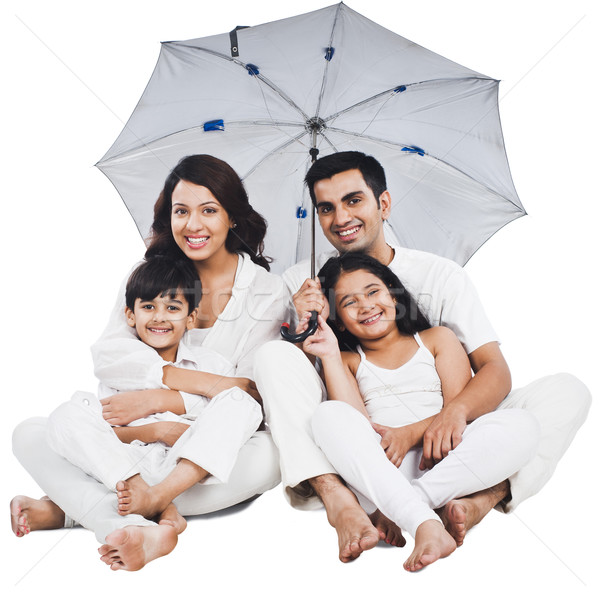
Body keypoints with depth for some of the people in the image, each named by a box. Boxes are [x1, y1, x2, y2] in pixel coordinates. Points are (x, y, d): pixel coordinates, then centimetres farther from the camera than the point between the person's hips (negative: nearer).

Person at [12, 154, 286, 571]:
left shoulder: (268, 291, -1)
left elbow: (253, 393, -10)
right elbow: (107, 356, -10)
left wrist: (157, 400, -21)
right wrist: (201, 381, -23)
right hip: (131, 441, 2)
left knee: (268, 456, -34)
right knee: (30, 436, -15)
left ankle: (68, 507, -29)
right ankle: (125, 527, -40)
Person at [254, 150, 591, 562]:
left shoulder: (440, 276, 1)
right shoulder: (301, 284, 4)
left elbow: (496, 372, -8)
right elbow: (290, 381, 2)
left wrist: (455, 412, -30)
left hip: (432, 441, 1)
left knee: (567, 391, -15)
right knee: (273, 355, -23)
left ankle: (483, 498, -39)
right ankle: (337, 499, -37)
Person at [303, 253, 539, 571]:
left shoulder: (437, 339, 20)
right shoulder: (348, 362, 19)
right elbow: (356, 423, -1)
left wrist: (411, 433, -12)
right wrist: (330, 355, -3)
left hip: (438, 459, 1)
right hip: (375, 468, 0)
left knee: (520, 423, -24)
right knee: (328, 415, -28)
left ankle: (393, 511, -33)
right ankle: (425, 523, -44)